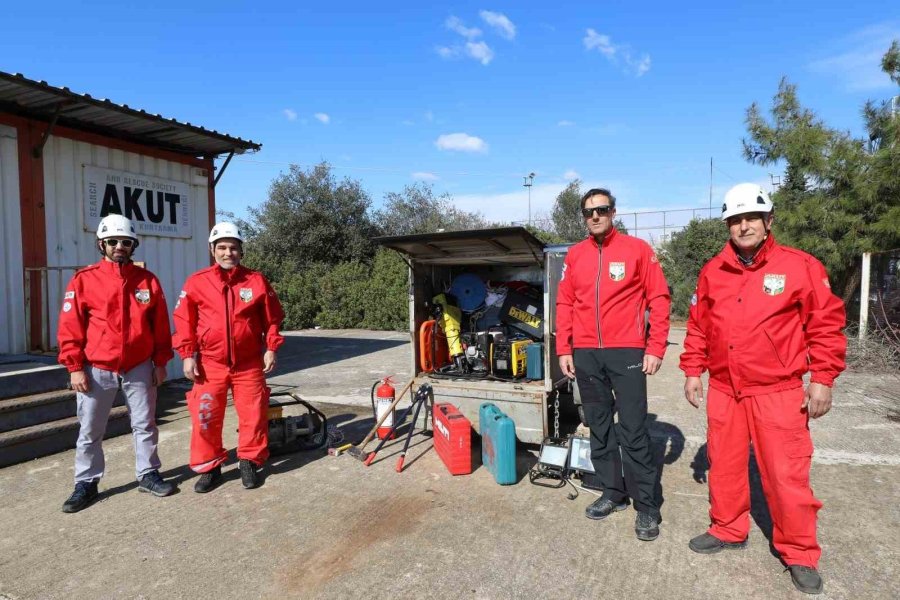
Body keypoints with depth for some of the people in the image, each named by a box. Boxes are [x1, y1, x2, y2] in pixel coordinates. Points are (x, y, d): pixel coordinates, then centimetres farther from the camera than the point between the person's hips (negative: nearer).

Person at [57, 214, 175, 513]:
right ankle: (86, 483, 25)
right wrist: (75, 368, -7)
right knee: (89, 431, 9)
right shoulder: (84, 280, -4)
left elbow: (160, 325, 5)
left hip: (140, 368, 1)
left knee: (145, 425, 10)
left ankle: (148, 474, 24)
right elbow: (70, 327, -4)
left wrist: (160, 362, 4)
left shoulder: (148, 280, 1)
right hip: (97, 370, -1)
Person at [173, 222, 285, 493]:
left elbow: (272, 318, 5)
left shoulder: (256, 281, 1)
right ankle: (209, 468, 22)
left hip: (249, 364, 0)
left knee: (253, 415, 6)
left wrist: (270, 348, 0)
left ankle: (250, 463, 24)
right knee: (205, 417, 4)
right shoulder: (196, 282, 0)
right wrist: (188, 355, -3)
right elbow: (184, 321, 2)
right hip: (210, 364, 0)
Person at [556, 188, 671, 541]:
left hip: (627, 352, -4)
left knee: (633, 431, -2)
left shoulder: (637, 249, -1)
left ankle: (646, 506, 11)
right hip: (585, 354, 4)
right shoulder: (575, 255, 9)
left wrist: (656, 348, -7)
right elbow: (565, 304, 10)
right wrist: (564, 350, 5)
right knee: (599, 427, 12)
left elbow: (659, 300, -1)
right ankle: (612, 492, 26)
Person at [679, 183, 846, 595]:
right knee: (724, 466, 15)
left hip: (778, 393, -3)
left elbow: (827, 324, -3)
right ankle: (727, 530, 35)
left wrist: (822, 379, -5)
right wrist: (692, 371, 9)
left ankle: (799, 553, 24)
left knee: (786, 474, 3)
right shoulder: (713, 271, 5)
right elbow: (697, 326, 11)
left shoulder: (800, 266, -5)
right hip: (723, 391, 4)